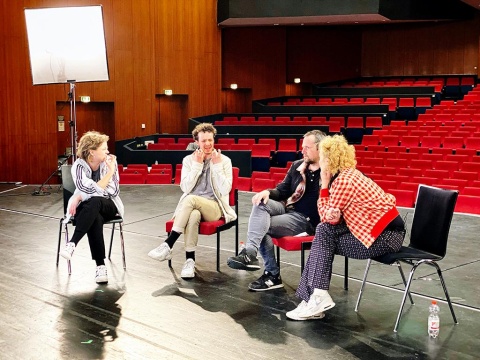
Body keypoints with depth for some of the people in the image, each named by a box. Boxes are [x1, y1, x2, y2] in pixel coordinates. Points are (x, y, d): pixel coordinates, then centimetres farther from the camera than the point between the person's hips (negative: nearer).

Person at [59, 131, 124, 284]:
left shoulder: (110, 162, -5)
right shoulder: (79, 166, -9)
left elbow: (114, 192, -11)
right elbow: (92, 190, -18)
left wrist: (81, 196, -16)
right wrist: (110, 172, -20)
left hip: (108, 206, 1)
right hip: (86, 209, 0)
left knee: (94, 202, -35)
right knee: (95, 219, -36)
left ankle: (72, 244, -43)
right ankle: (101, 266, -39)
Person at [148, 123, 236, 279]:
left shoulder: (224, 160, 4)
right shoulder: (189, 160, 10)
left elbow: (225, 190, -7)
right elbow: (185, 188, -4)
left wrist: (217, 165, -12)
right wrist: (197, 165, -9)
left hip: (214, 207, -1)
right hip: (193, 207, 2)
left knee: (191, 199, -35)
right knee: (193, 215, -38)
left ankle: (168, 245, -32)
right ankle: (190, 260, -33)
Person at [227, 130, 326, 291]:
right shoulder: (297, 166, 12)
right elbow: (282, 191, 15)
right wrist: (267, 192, -6)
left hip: (306, 220, -7)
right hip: (287, 208, 7)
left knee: (260, 226, -21)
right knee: (261, 203, -22)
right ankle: (250, 252, -24)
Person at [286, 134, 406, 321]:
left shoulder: (344, 180, -19)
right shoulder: (348, 174, 11)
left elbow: (327, 217, -9)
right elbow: (330, 218, 8)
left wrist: (324, 184, -6)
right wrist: (332, 215, -14)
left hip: (386, 236, -9)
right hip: (381, 229, 9)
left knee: (325, 239, -9)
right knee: (323, 231, 0)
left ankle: (316, 297, -2)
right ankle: (315, 297, 1)